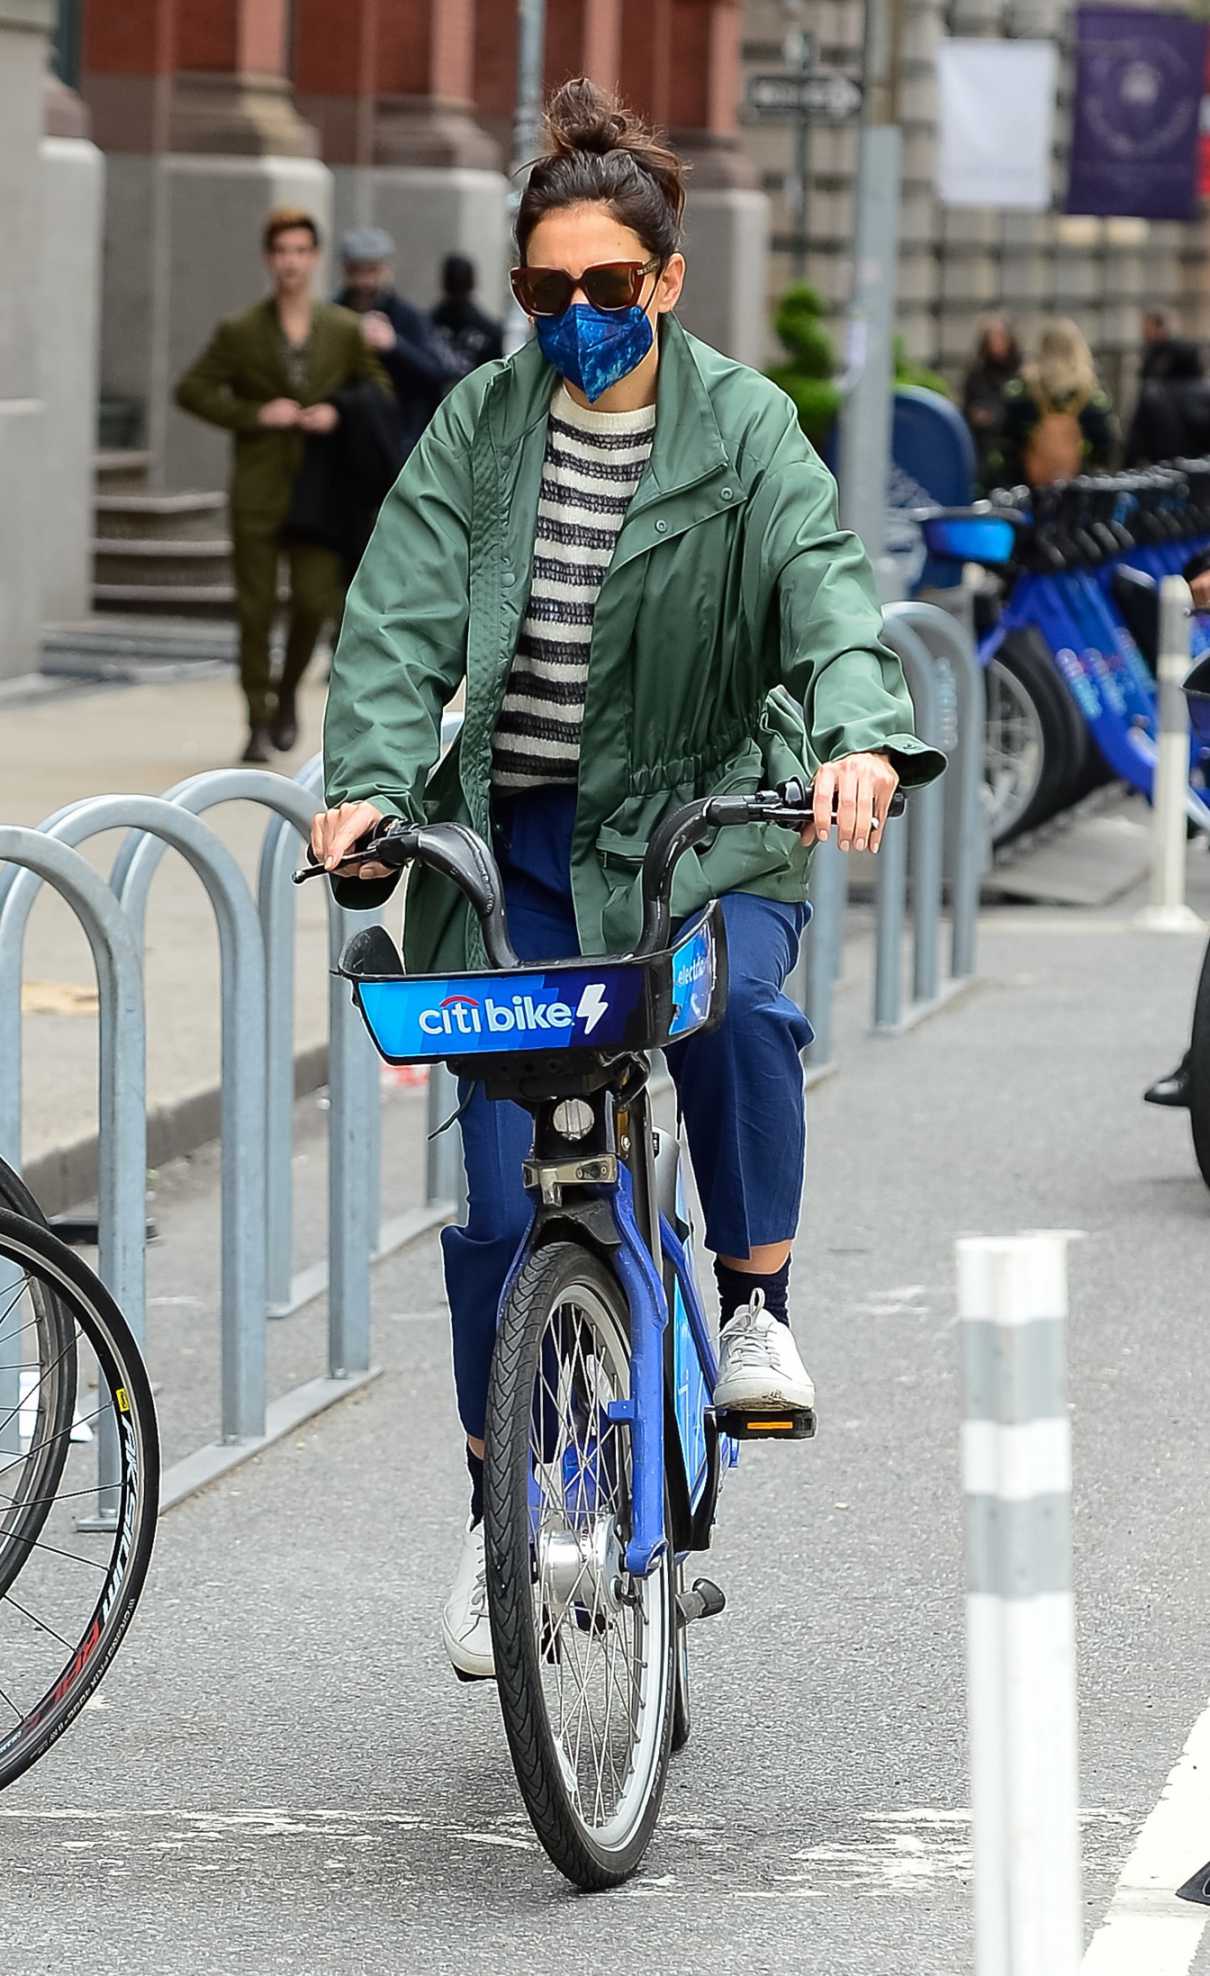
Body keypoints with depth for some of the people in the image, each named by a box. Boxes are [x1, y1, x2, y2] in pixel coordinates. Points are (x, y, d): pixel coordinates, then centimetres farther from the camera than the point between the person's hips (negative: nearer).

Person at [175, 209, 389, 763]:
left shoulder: (345, 331, 5)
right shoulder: (240, 333, 1)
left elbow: (380, 393, 12)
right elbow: (192, 389, 0)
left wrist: (339, 415, -7)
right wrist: (253, 415, -12)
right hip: (258, 492, -1)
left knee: (314, 602, -8)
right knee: (255, 609, -1)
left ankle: (289, 693, 20)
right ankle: (259, 722, 9)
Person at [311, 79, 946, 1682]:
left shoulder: (744, 431, -4)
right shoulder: (482, 425, 1)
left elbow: (824, 590, -19)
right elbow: (401, 614, -7)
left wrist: (861, 734, -40)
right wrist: (370, 780, -25)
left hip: (702, 823, -2)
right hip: (517, 838, 2)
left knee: (738, 1008, -35)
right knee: (501, 1188, -3)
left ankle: (757, 1304, -12)